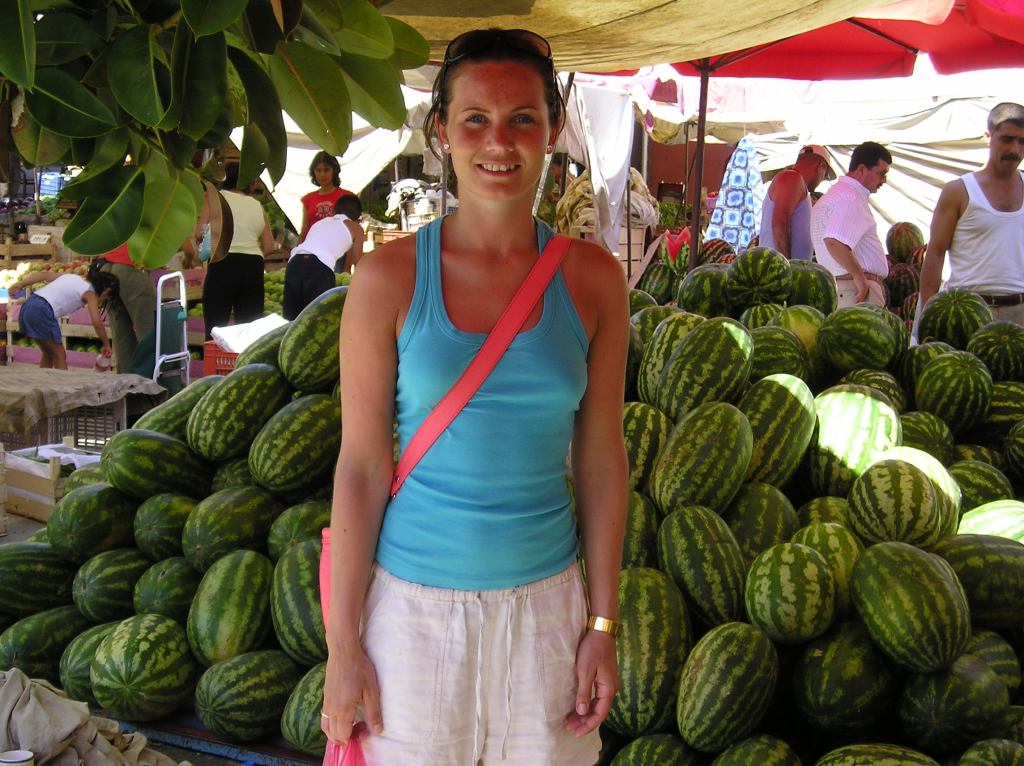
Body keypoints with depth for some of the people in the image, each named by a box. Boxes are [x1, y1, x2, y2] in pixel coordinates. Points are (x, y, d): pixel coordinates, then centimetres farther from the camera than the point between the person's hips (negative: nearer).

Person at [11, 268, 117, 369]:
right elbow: (97, 323, -6)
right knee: (59, 355, 5)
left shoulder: (73, 277, 24)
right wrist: (106, 345, 5)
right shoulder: (90, 293, 3)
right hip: (42, 311, -8)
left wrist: (20, 284, 5)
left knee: (48, 354, 20)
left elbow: (44, 275, 14)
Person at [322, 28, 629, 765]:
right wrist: (342, 645, -6)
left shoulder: (590, 278, -3)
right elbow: (362, 467, -7)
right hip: (416, 603, -2)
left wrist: (603, 625, 2)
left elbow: (601, 460, 2)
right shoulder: (389, 278, -9)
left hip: (546, 603, 2)